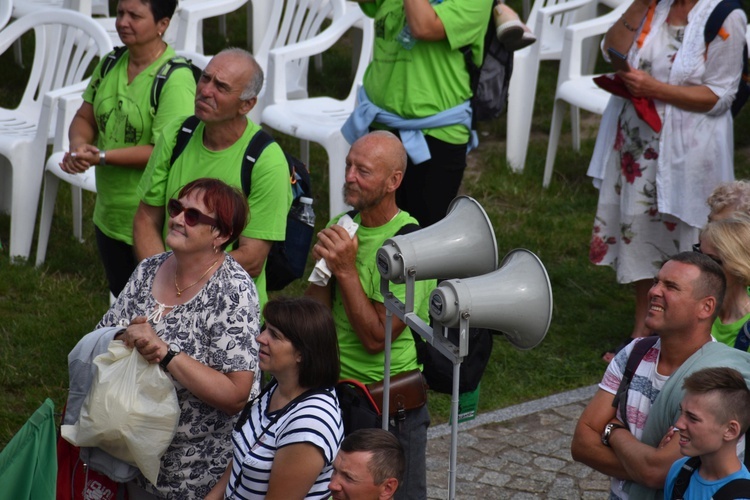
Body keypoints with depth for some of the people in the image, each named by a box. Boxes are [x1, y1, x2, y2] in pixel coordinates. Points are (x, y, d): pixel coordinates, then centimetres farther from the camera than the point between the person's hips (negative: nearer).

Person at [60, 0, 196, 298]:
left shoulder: (175, 79, -21)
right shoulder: (110, 64, 3)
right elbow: (84, 118, 9)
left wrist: (101, 157, -27)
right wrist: (79, 146, -14)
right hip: (109, 215, 7)